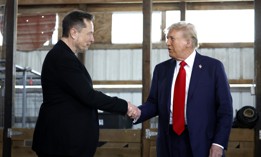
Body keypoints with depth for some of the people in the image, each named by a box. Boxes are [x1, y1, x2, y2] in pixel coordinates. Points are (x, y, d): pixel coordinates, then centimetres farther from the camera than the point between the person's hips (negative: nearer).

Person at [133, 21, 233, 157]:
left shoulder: (213, 67, -2)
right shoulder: (161, 69, 9)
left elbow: (224, 108, -4)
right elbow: (154, 103, 8)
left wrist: (219, 143, -11)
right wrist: (138, 113, -13)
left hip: (202, 142, -3)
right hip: (168, 141, 3)